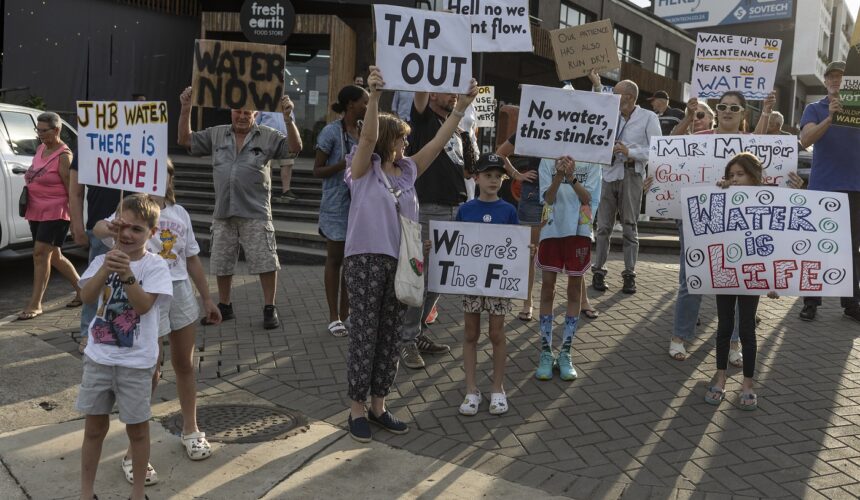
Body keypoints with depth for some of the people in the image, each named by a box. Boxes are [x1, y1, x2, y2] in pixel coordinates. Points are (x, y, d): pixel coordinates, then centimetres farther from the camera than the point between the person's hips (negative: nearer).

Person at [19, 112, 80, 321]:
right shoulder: (40, 149, 11)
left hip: (55, 212, -9)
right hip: (36, 211, 9)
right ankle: (81, 290, 28)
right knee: (53, 256, 14)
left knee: (41, 254, -11)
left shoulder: (63, 155, -14)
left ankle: (35, 304, -5)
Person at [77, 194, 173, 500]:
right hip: (98, 357, 3)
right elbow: (86, 297, -13)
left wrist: (127, 274, -34)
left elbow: (144, 305, -21)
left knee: (137, 428, 10)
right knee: (94, 427, 14)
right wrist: (105, 269, -29)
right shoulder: (103, 260, 2)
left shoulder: (155, 266, -9)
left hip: (136, 362, -3)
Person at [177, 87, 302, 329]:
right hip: (223, 212, 4)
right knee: (221, 263, 14)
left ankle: (270, 309, 9)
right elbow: (185, 140, 10)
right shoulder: (216, 134, 9)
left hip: (255, 212, -3)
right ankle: (224, 306, 30)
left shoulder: (267, 137, 1)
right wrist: (185, 110, -2)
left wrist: (288, 118, -22)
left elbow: (294, 149, -9)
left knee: (265, 262, -4)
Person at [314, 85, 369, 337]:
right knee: (335, 259, 3)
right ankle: (334, 316, 12)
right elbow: (317, 170, -6)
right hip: (337, 204, -5)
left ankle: (345, 313, 21)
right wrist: (343, 164, -22)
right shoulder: (332, 132, -9)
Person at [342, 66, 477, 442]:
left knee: (390, 335, 10)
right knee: (365, 334, -1)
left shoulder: (408, 170, 12)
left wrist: (461, 106, 2)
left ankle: (378, 405, 22)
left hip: (400, 261, 6)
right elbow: (368, 136, -19)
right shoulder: (364, 169, -1)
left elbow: (438, 141, 8)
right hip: (365, 259, -6)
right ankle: (357, 408, 12)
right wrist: (374, 95, -31)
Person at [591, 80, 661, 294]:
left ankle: (629, 274, 7)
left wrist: (630, 152, -15)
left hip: (631, 175, -4)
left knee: (630, 226, 1)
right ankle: (598, 271, 6)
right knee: (603, 226, 1)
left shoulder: (649, 118, 4)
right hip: (609, 174, 4)